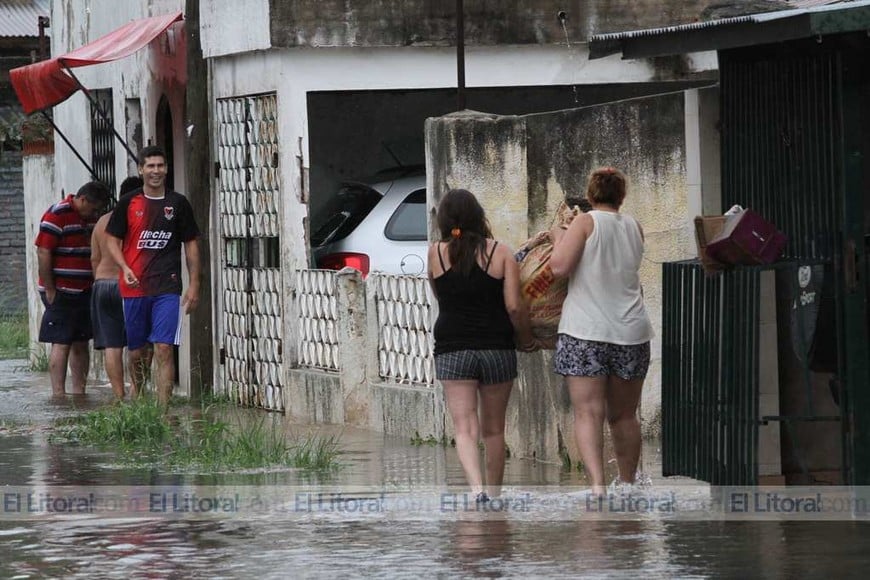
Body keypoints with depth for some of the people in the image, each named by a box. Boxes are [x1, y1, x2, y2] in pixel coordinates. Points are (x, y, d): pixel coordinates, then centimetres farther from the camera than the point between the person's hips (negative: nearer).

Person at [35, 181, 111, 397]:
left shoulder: (92, 218, 12)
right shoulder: (57, 215, -12)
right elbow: (43, 253, -15)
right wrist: (50, 291, -16)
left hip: (85, 291, 7)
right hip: (61, 292, -7)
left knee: (81, 344, 8)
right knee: (61, 344, -8)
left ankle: (79, 393, 11)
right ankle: (58, 395, -9)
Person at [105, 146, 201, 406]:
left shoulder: (178, 204, 5)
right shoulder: (128, 203, 5)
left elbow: (191, 244, 10)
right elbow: (112, 239, 8)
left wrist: (194, 284, 4)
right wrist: (125, 268, -11)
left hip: (167, 288, -1)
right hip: (134, 288, 1)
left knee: (164, 349, -11)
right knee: (136, 352, 9)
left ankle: (163, 407, -14)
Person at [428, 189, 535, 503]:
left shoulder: (436, 253, -1)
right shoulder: (500, 253, -4)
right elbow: (514, 306, -7)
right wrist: (527, 339, 9)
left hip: (451, 350, -1)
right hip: (497, 348, 1)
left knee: (465, 428, -5)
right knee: (494, 429, 14)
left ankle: (477, 489, -25)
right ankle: (494, 494, 23)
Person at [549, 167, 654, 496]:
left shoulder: (585, 223, -5)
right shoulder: (634, 228, 10)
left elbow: (559, 266, -15)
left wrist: (559, 239, 5)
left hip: (585, 333, -4)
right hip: (631, 333, 4)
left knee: (588, 412, -8)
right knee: (624, 415, 16)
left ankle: (597, 484, -23)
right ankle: (627, 484, 23)